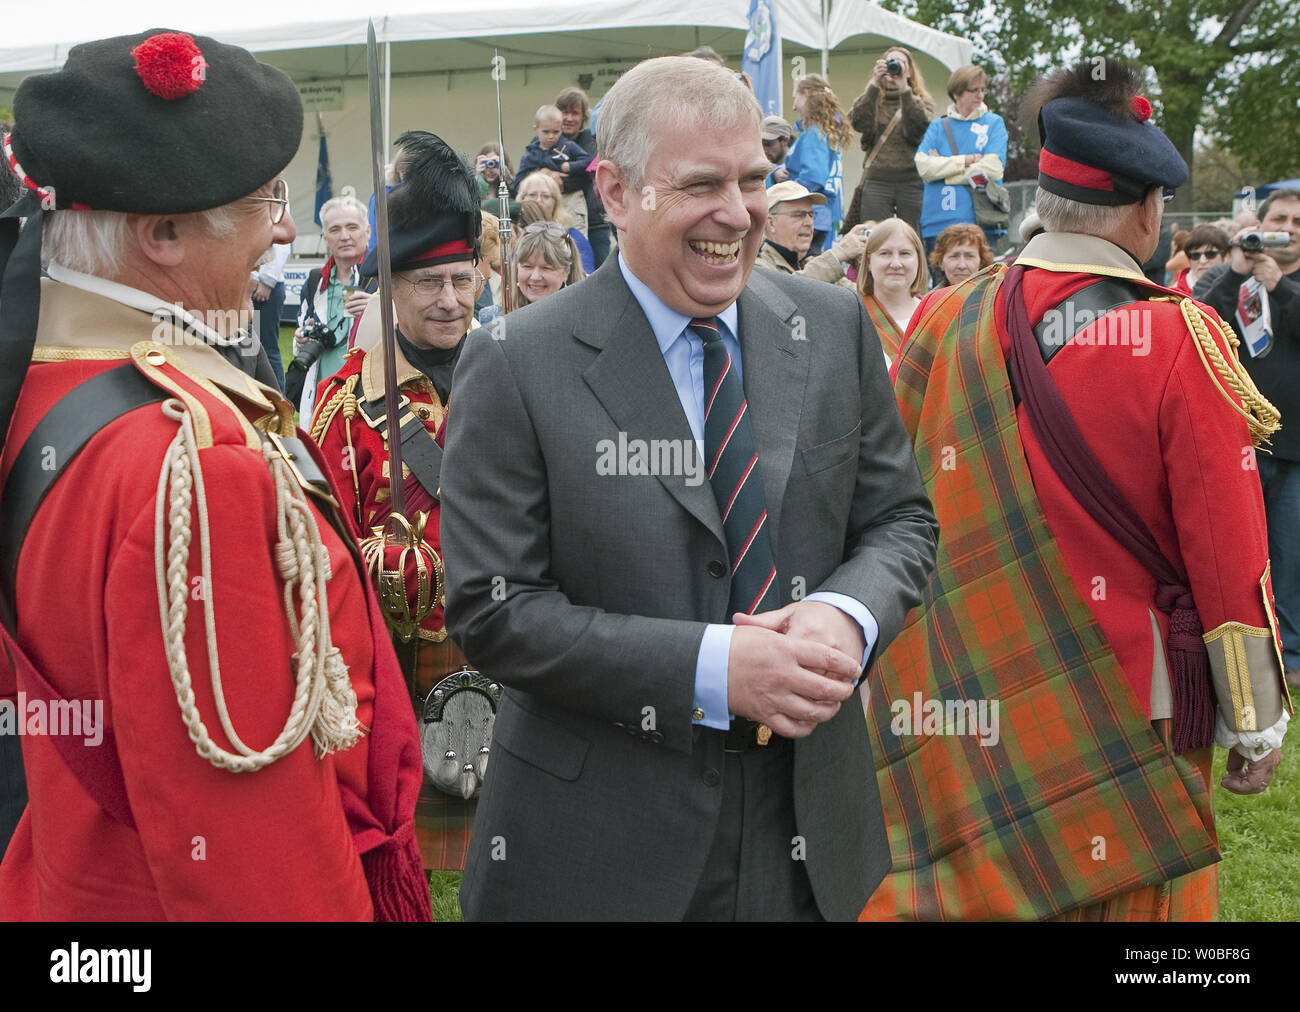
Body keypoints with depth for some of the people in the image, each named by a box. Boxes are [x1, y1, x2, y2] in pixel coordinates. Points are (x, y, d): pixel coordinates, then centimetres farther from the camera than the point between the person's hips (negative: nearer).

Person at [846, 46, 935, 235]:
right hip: (876, 182, 0)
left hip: (911, 182, 0)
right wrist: (874, 85, -14)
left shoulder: (922, 101, 13)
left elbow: (922, 125, -10)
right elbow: (858, 122, -8)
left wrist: (904, 88, -16)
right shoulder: (872, 99, 14)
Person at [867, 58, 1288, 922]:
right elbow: (1229, 558, -13)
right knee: (1131, 894, 12)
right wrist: (1258, 725, -2)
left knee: (954, 884, 17)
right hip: (1129, 722, -4)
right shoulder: (1178, 340, -16)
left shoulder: (941, 323, -2)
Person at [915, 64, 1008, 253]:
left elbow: (992, 168, -5)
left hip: (982, 223, -1)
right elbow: (923, 166, -2)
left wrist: (943, 166, 0)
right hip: (938, 222, 1)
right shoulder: (938, 126, 13)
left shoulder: (994, 123, 10)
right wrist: (966, 160, -6)